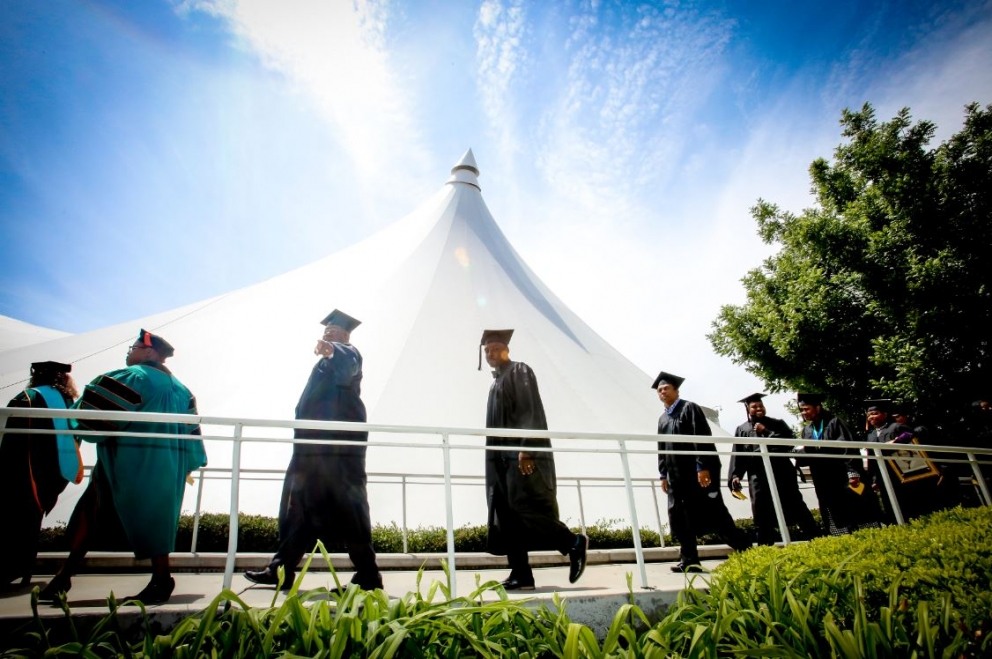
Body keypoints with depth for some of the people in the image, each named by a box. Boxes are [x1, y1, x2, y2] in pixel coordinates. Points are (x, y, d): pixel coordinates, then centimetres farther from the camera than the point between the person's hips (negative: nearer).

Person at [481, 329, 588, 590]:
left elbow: (531, 411, -14)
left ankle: (574, 542, 5)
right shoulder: (496, 381, 21)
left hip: (522, 454, -9)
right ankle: (521, 575, 5)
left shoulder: (520, 371, -3)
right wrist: (494, 459, 17)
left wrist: (525, 448, -23)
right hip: (501, 457, 9)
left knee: (524, 507, -13)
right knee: (507, 517, 3)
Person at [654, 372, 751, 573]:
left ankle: (746, 551, 7)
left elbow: (703, 438, -13)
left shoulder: (690, 408, -3)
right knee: (679, 518, 1)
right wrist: (663, 475, 11)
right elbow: (661, 449, 18)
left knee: (714, 514, -4)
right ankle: (689, 560, 7)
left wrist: (703, 467, -21)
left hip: (698, 472, -7)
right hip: (677, 475, 7)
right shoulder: (663, 419, 18)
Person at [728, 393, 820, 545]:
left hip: (781, 473, -1)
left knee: (796, 508, 0)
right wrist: (735, 476, -4)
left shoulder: (777, 424, 13)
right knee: (762, 517, 0)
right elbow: (737, 456, 8)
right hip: (758, 477, 1)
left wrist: (766, 431, -6)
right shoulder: (741, 430, 14)